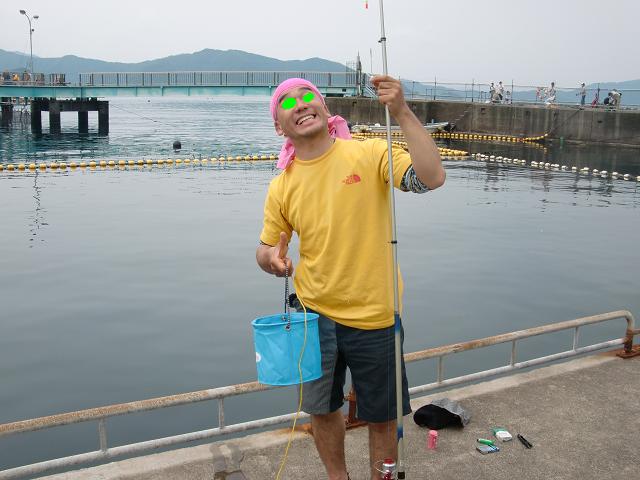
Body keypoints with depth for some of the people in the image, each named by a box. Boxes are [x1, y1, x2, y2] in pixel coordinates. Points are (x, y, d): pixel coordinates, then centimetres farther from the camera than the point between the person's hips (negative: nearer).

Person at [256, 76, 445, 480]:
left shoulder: (370, 154, -11)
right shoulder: (281, 187, -2)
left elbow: (432, 177, -26)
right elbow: (268, 248, 9)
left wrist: (403, 113, -30)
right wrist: (270, 258, -15)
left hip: (374, 316, -3)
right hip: (314, 314, 3)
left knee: (382, 416, 14)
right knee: (322, 410, 20)